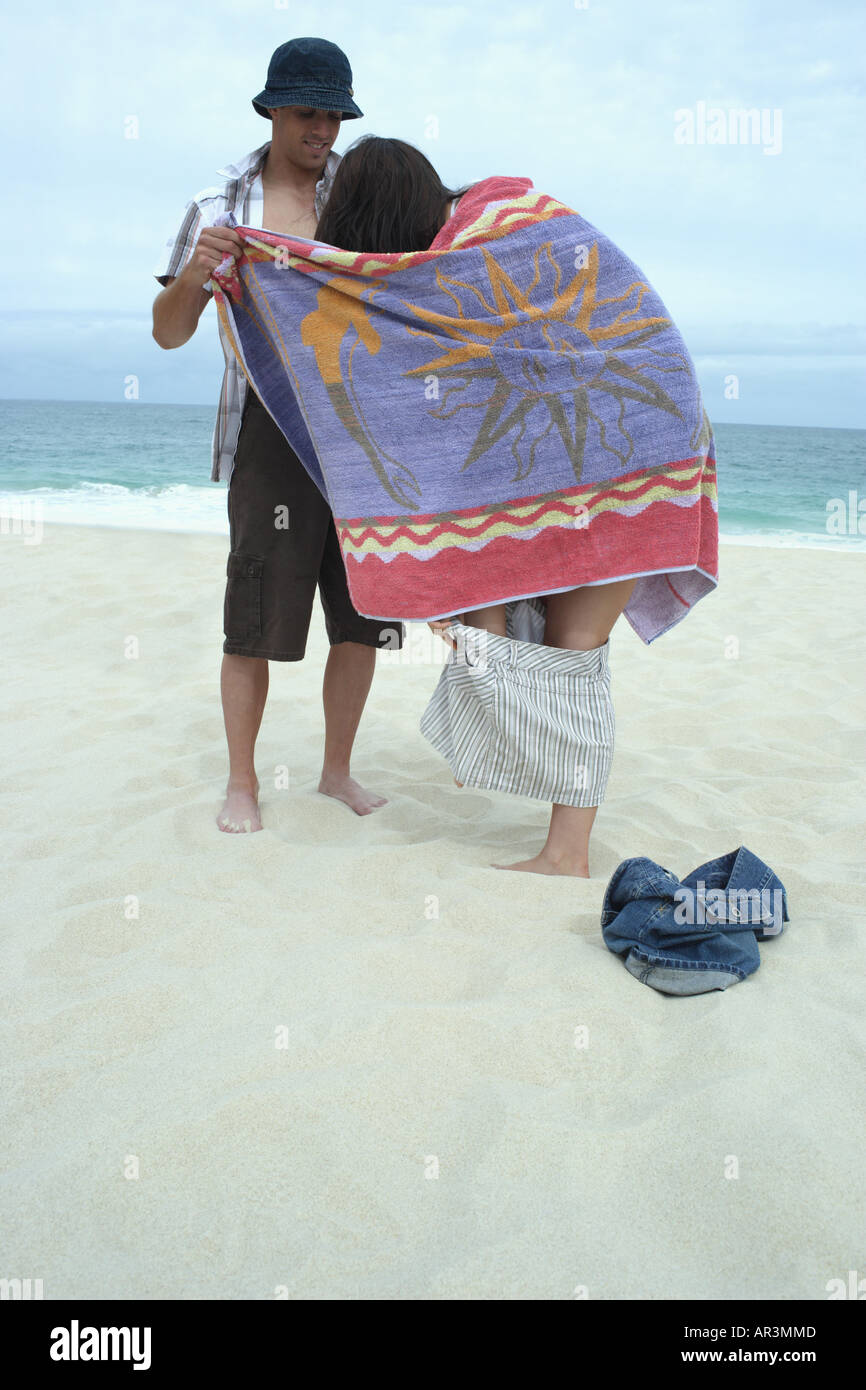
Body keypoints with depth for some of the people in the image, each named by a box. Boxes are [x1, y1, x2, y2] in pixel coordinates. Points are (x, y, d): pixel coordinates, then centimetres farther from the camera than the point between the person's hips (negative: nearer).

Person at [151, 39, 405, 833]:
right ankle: (242, 782, 14)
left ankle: (338, 770, 22)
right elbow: (169, 334, 2)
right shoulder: (222, 206, 5)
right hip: (274, 431, -2)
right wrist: (194, 274, -18)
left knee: (364, 616, 5)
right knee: (257, 617, -4)